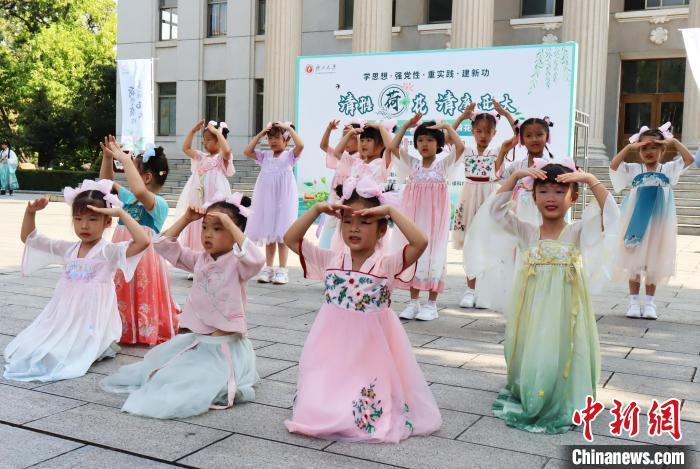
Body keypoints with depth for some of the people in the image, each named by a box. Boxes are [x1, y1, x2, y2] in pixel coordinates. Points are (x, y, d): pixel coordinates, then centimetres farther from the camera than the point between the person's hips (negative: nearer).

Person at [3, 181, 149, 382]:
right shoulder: (67, 249, 7)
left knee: (58, 357, -20)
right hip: (63, 317, 6)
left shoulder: (109, 251, -10)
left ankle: (99, 347, 5)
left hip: (90, 321, -6)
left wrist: (121, 212, -25)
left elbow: (143, 241, -28)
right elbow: (28, 238, 15)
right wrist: (30, 212, -2)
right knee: (27, 349, -5)